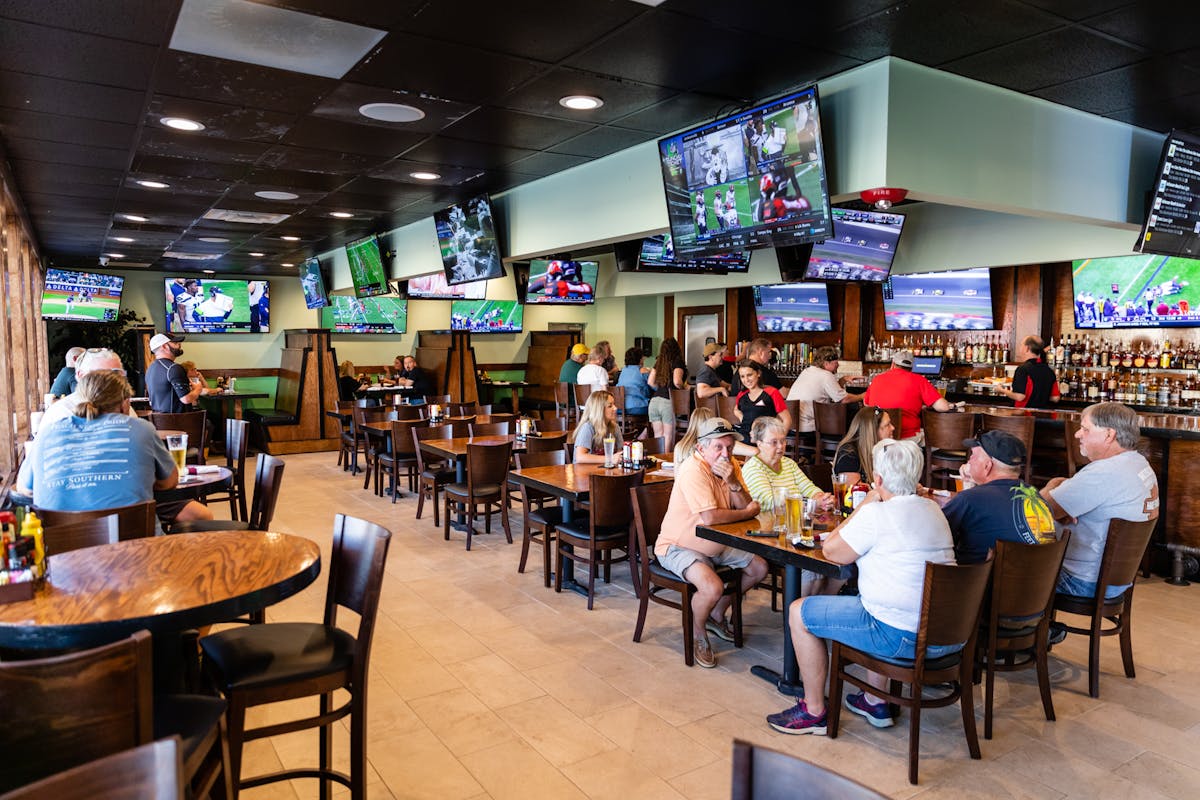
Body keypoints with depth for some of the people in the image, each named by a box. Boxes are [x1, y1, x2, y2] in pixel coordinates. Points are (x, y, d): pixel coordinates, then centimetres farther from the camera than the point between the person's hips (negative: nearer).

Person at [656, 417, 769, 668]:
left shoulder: (730, 465, 1)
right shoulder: (693, 470, -25)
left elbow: (746, 507, -5)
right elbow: (709, 517, -33)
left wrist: (733, 483, -24)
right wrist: (748, 512, -16)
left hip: (716, 544, 9)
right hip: (678, 546, -9)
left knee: (759, 568, 9)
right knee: (713, 587, -30)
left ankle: (716, 615, 27)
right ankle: (698, 634, 3)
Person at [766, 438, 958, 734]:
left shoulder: (877, 514, -17)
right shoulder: (933, 509, 9)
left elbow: (832, 551, -5)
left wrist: (863, 506, 0)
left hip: (902, 637, -9)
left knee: (799, 612, 5)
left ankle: (814, 712, 18)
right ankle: (875, 702, 37)